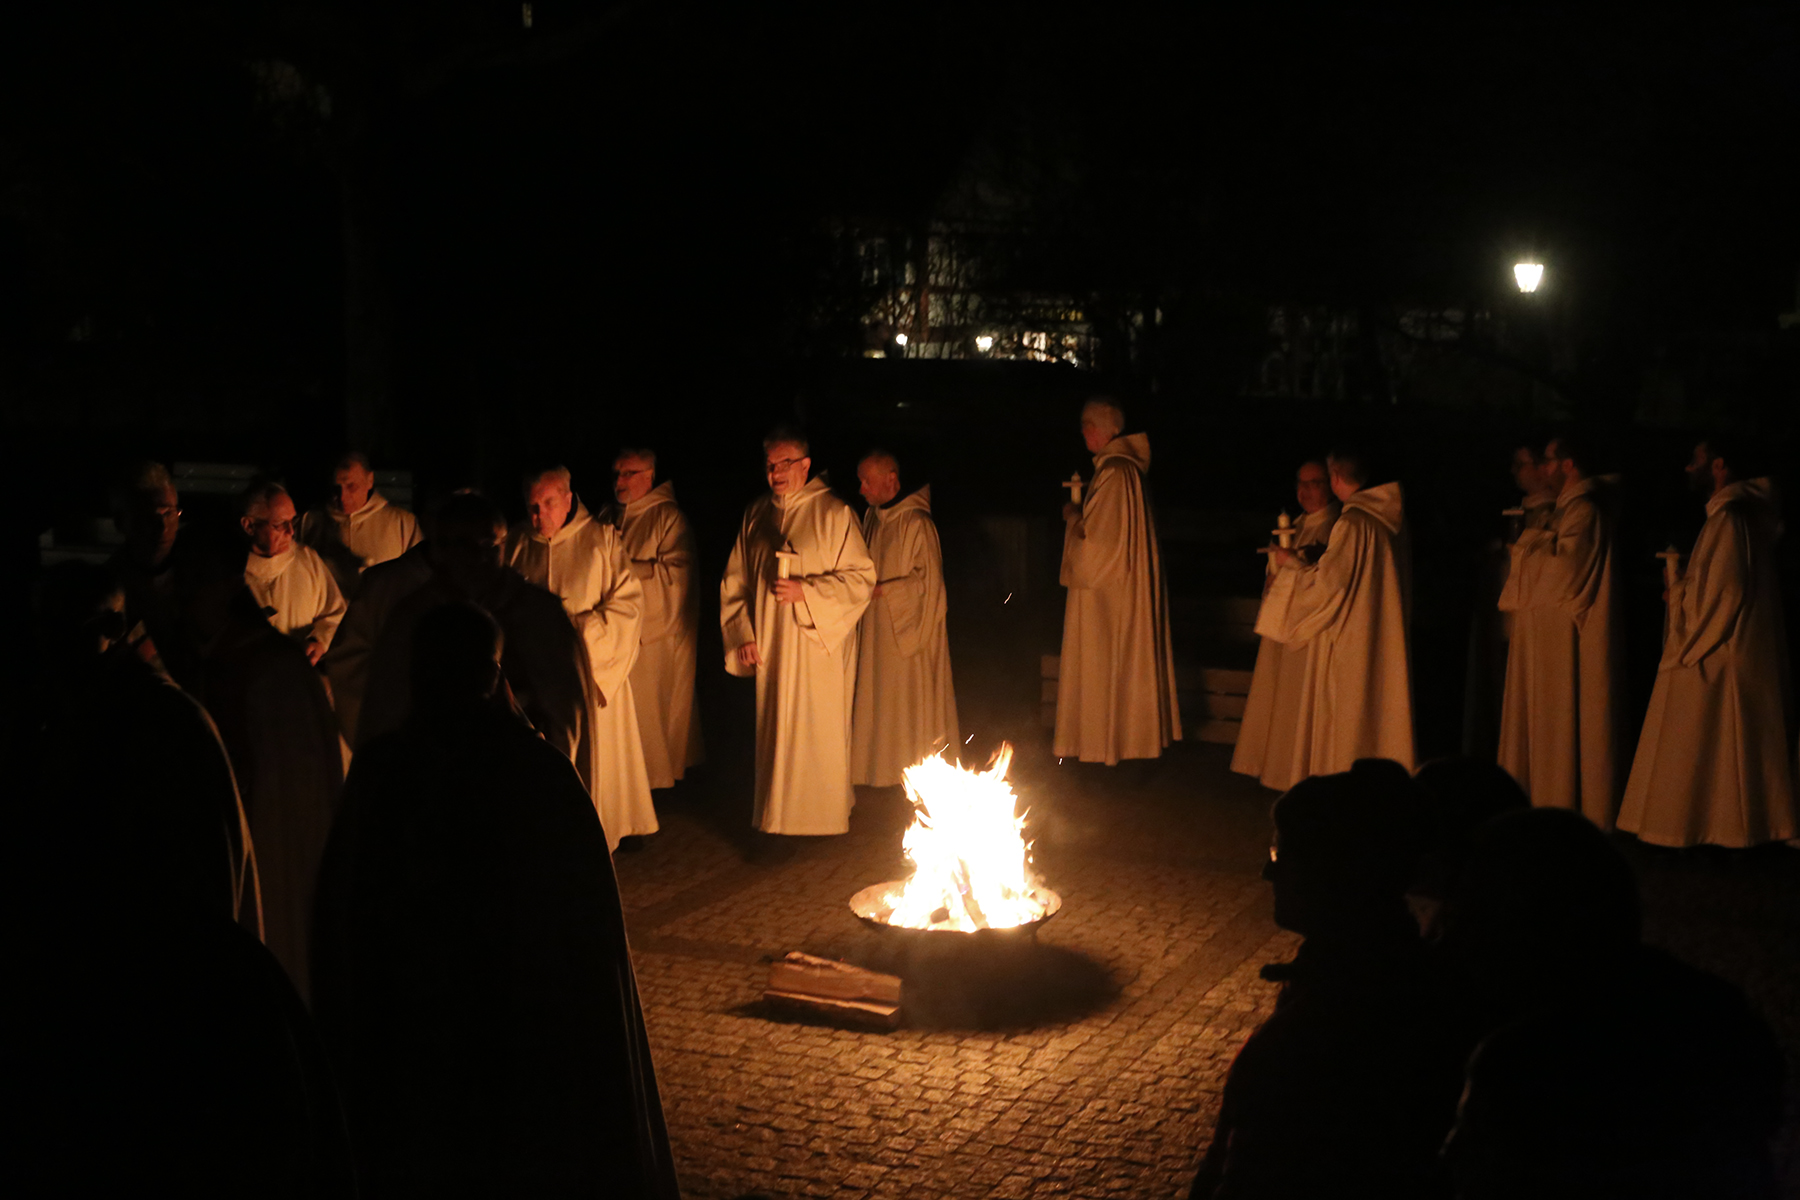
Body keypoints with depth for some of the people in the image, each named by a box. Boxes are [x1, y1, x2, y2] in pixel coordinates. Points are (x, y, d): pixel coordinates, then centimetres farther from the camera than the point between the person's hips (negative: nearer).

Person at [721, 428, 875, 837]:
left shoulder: (833, 513, -6)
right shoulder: (756, 515, 10)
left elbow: (861, 577, -8)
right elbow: (735, 582, 13)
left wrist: (805, 592, -18)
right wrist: (741, 634, 3)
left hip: (818, 646, -4)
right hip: (770, 647, 4)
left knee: (820, 731, -3)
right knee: (774, 733, 8)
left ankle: (827, 813, 10)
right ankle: (776, 815, 19)